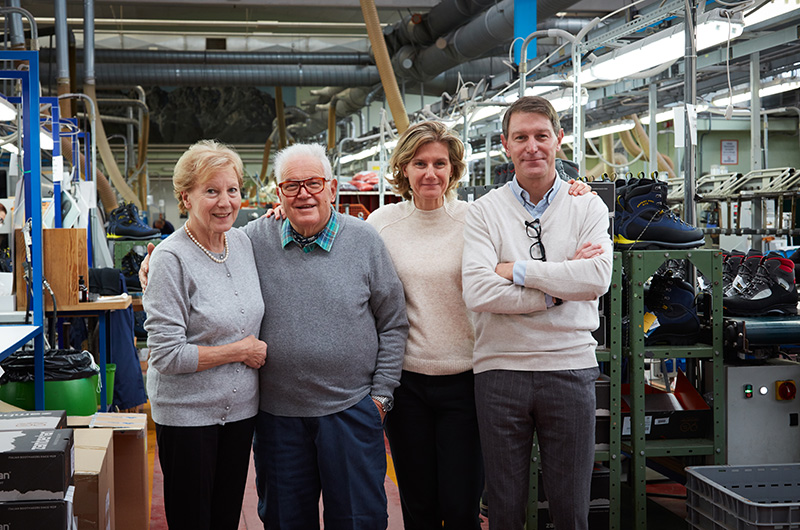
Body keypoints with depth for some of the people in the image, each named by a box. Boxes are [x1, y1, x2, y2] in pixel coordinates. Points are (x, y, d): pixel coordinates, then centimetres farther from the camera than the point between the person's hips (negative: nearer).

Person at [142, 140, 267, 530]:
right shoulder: (171, 257, -16)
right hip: (188, 413, -6)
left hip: (240, 408, 6)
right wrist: (240, 351, -13)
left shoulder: (243, 242, 3)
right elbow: (166, 354, -20)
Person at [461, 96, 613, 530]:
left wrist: (520, 271, -12)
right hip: (500, 369, 0)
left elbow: (597, 278, -12)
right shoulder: (485, 212, 2)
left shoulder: (587, 207, 6)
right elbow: (477, 292, -13)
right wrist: (559, 287, -12)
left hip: (569, 367, 1)